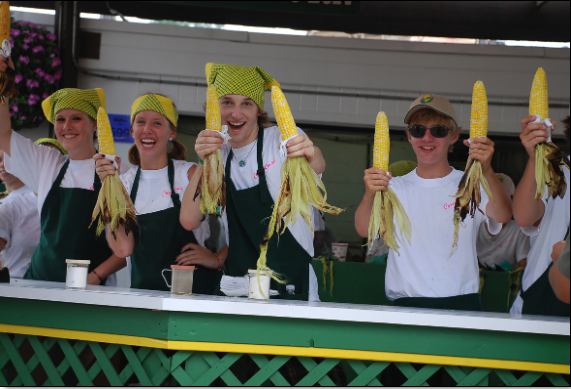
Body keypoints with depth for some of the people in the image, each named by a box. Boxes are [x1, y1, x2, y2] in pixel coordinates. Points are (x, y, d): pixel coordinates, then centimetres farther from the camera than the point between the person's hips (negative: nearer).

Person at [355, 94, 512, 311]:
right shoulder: (396, 187, 11)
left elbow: (503, 216, -12)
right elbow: (364, 229, -5)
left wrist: (487, 171, -31)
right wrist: (369, 195, -27)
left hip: (461, 303, 0)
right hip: (406, 305, 0)